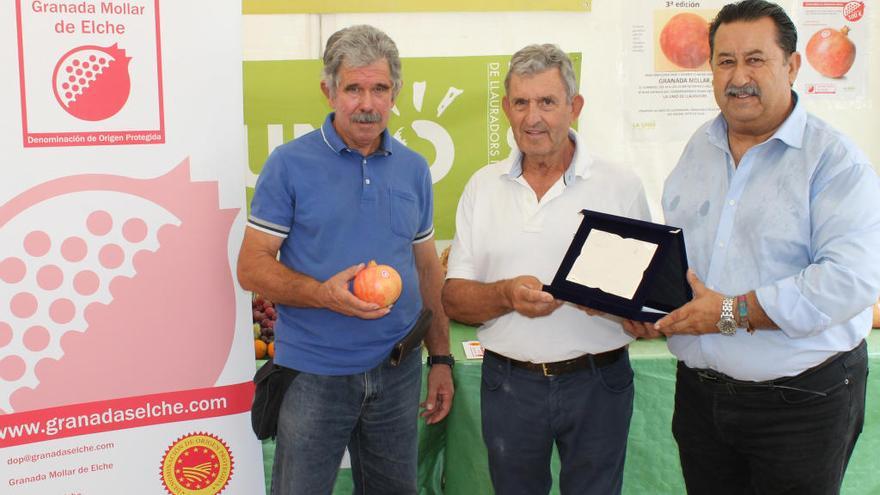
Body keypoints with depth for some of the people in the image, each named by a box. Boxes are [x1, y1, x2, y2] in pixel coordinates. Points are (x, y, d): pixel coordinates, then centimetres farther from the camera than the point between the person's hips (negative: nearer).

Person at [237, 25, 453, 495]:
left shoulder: (414, 169, 7)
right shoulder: (290, 164, -7)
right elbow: (251, 267, -8)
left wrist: (441, 358, 10)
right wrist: (324, 294, -25)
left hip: (397, 370, 4)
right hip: (313, 373, -4)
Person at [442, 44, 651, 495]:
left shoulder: (620, 186, -2)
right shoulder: (483, 187, 5)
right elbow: (453, 300, 2)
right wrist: (507, 294, -18)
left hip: (597, 384, -1)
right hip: (509, 384, 2)